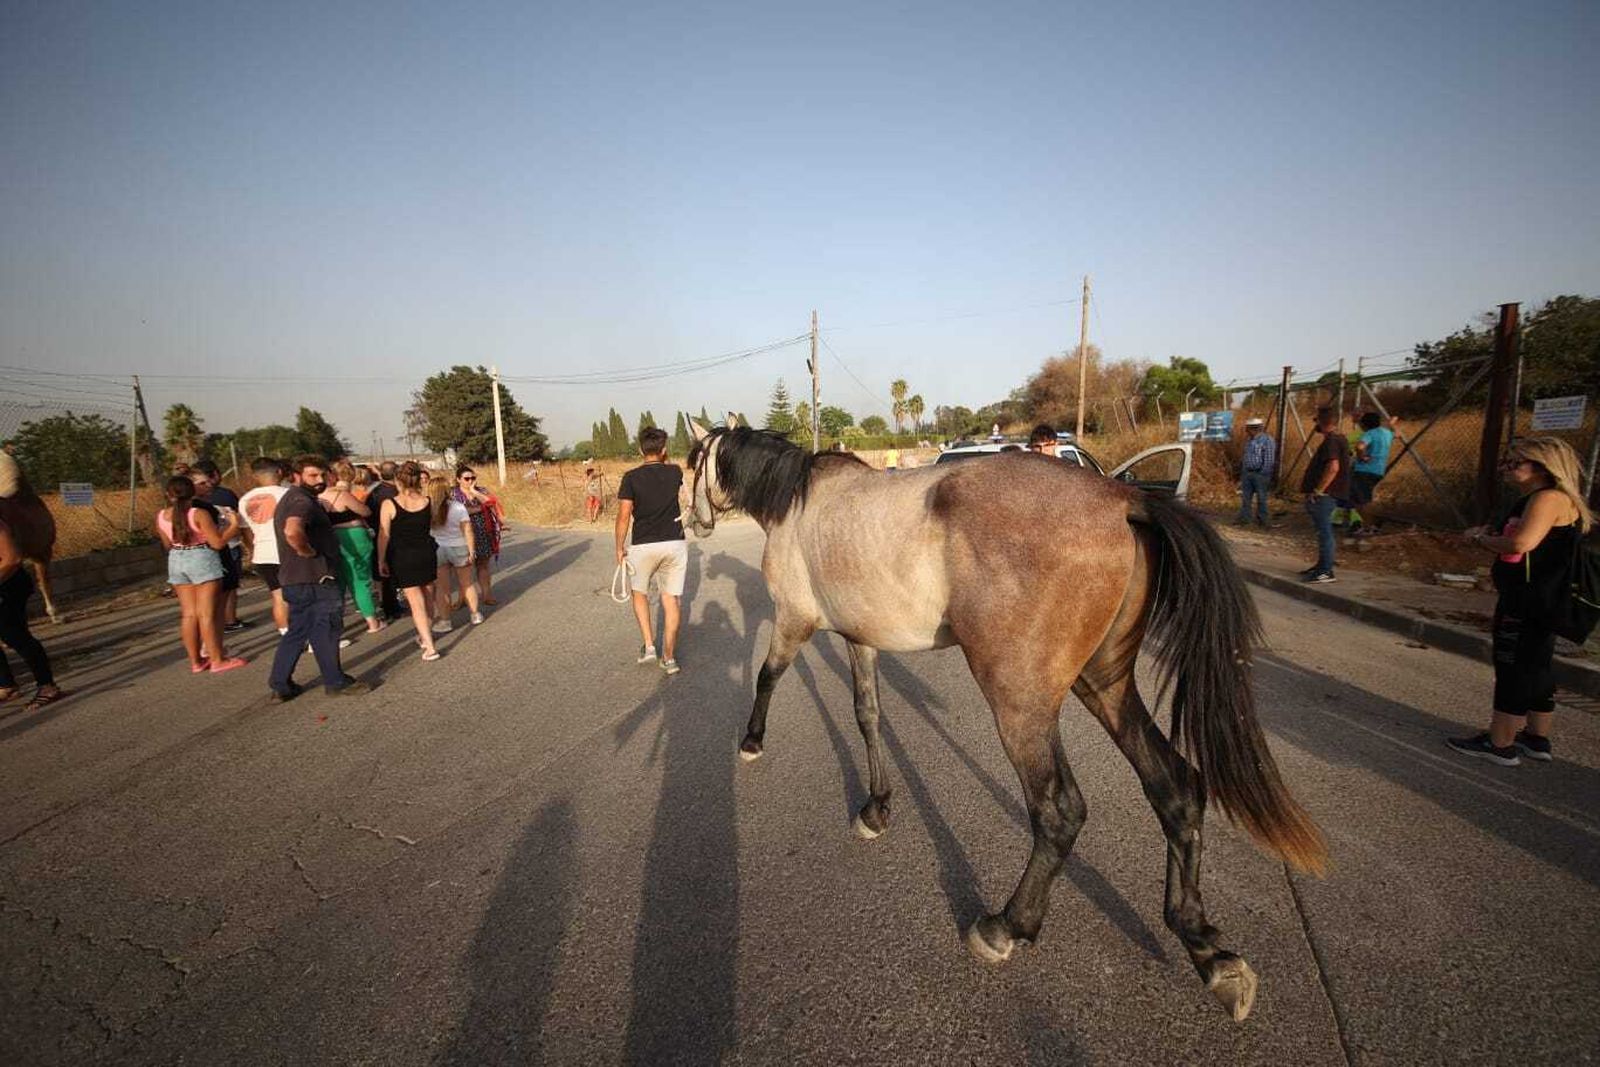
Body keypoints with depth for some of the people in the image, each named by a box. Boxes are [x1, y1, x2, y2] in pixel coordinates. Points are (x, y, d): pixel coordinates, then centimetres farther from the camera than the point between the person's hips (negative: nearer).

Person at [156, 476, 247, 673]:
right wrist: (234, 525, -1)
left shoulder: (161, 517, 3)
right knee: (207, 613, -2)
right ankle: (217, 660, 3)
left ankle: (195, 661, 17)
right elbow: (218, 542, -14)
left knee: (188, 614, 11)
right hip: (202, 559, -6)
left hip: (176, 561, 6)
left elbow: (168, 545, 15)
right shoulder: (199, 514, -14)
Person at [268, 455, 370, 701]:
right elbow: (292, 531, -39)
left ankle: (281, 685, 24)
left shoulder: (291, 498, 17)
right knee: (324, 632, 2)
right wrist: (307, 552, -23)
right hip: (315, 579, -10)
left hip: (295, 579, 10)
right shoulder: (302, 500, -18)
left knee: (296, 633, 18)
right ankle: (337, 683, 13)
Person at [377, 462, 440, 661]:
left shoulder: (389, 505, -13)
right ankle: (424, 636, 34)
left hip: (403, 558, -3)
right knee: (426, 599, 20)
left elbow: (384, 536, -9)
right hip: (427, 553, 3)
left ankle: (430, 647, -5)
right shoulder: (427, 501, -5)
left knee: (416, 603, -1)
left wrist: (381, 561, 3)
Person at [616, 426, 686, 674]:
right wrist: (664, 458, 22)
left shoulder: (631, 477, -7)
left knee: (640, 592, 21)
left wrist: (619, 548, 1)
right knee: (670, 599, 7)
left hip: (643, 546, -2)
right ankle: (669, 657, 9)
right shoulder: (675, 472, 2)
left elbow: (624, 516, -8)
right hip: (675, 544, 2)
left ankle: (648, 645, 13)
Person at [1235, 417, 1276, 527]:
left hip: (1260, 474, -7)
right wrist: (1242, 472, 16)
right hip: (1247, 473, 7)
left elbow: (1269, 460, -14)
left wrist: (1264, 474, -16)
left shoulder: (1267, 440, -10)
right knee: (1245, 496, 7)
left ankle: (1262, 519, 10)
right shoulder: (1249, 440, 13)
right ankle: (1243, 518, 12)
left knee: (1261, 497, 2)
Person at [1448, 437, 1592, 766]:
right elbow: (1512, 547, 17)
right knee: (1534, 669, 18)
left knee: (1515, 669, -3)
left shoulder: (1551, 498, -18)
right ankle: (1536, 739, 31)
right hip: (1522, 600, 10)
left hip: (1533, 604, -10)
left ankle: (1499, 744, 6)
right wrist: (1487, 536, 1)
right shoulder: (1530, 500, 13)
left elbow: (1520, 544, -31)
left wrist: (1483, 538, -14)